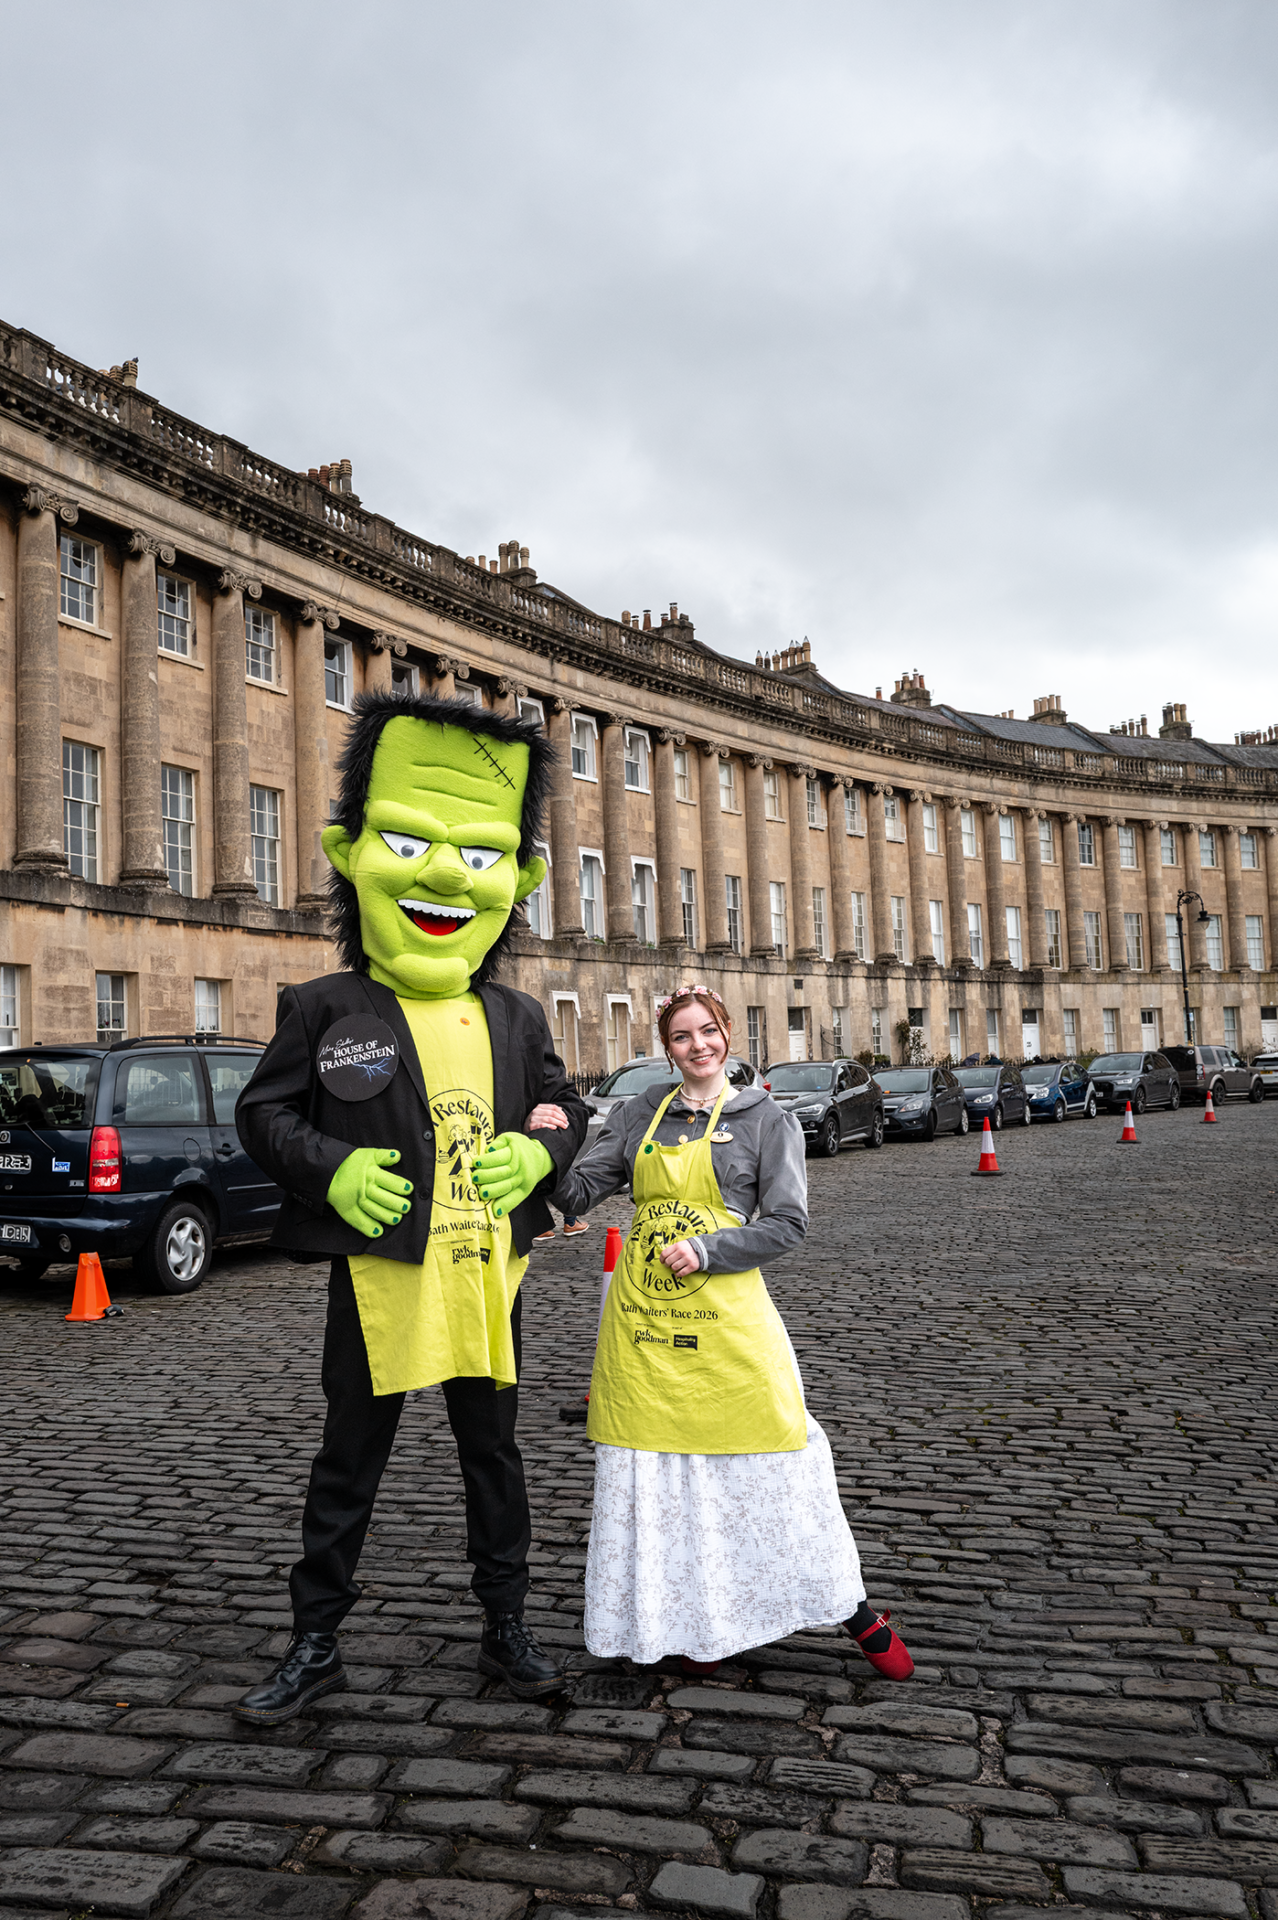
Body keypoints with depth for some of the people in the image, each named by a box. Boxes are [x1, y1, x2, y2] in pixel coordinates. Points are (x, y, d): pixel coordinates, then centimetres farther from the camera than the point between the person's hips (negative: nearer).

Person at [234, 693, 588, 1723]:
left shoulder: (517, 1017, 6)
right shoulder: (326, 1009, -3)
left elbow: (570, 1109, 14)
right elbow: (263, 1111, 1)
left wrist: (539, 1152, -9)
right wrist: (331, 1170, -16)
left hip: (486, 1273, 3)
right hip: (378, 1275, -2)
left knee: (495, 1456, 15)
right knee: (349, 1466, 10)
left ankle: (507, 1628, 31)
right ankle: (316, 1645, 26)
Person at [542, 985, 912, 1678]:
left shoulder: (768, 1119, 2)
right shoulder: (638, 1115, 11)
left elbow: (787, 1224, -3)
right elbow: (578, 1193, 7)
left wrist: (706, 1250, -15)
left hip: (727, 1317, -3)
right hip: (643, 1317, 3)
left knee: (769, 1465, 2)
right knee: (659, 1475, 7)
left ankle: (854, 1611, 20)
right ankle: (695, 1622, 26)